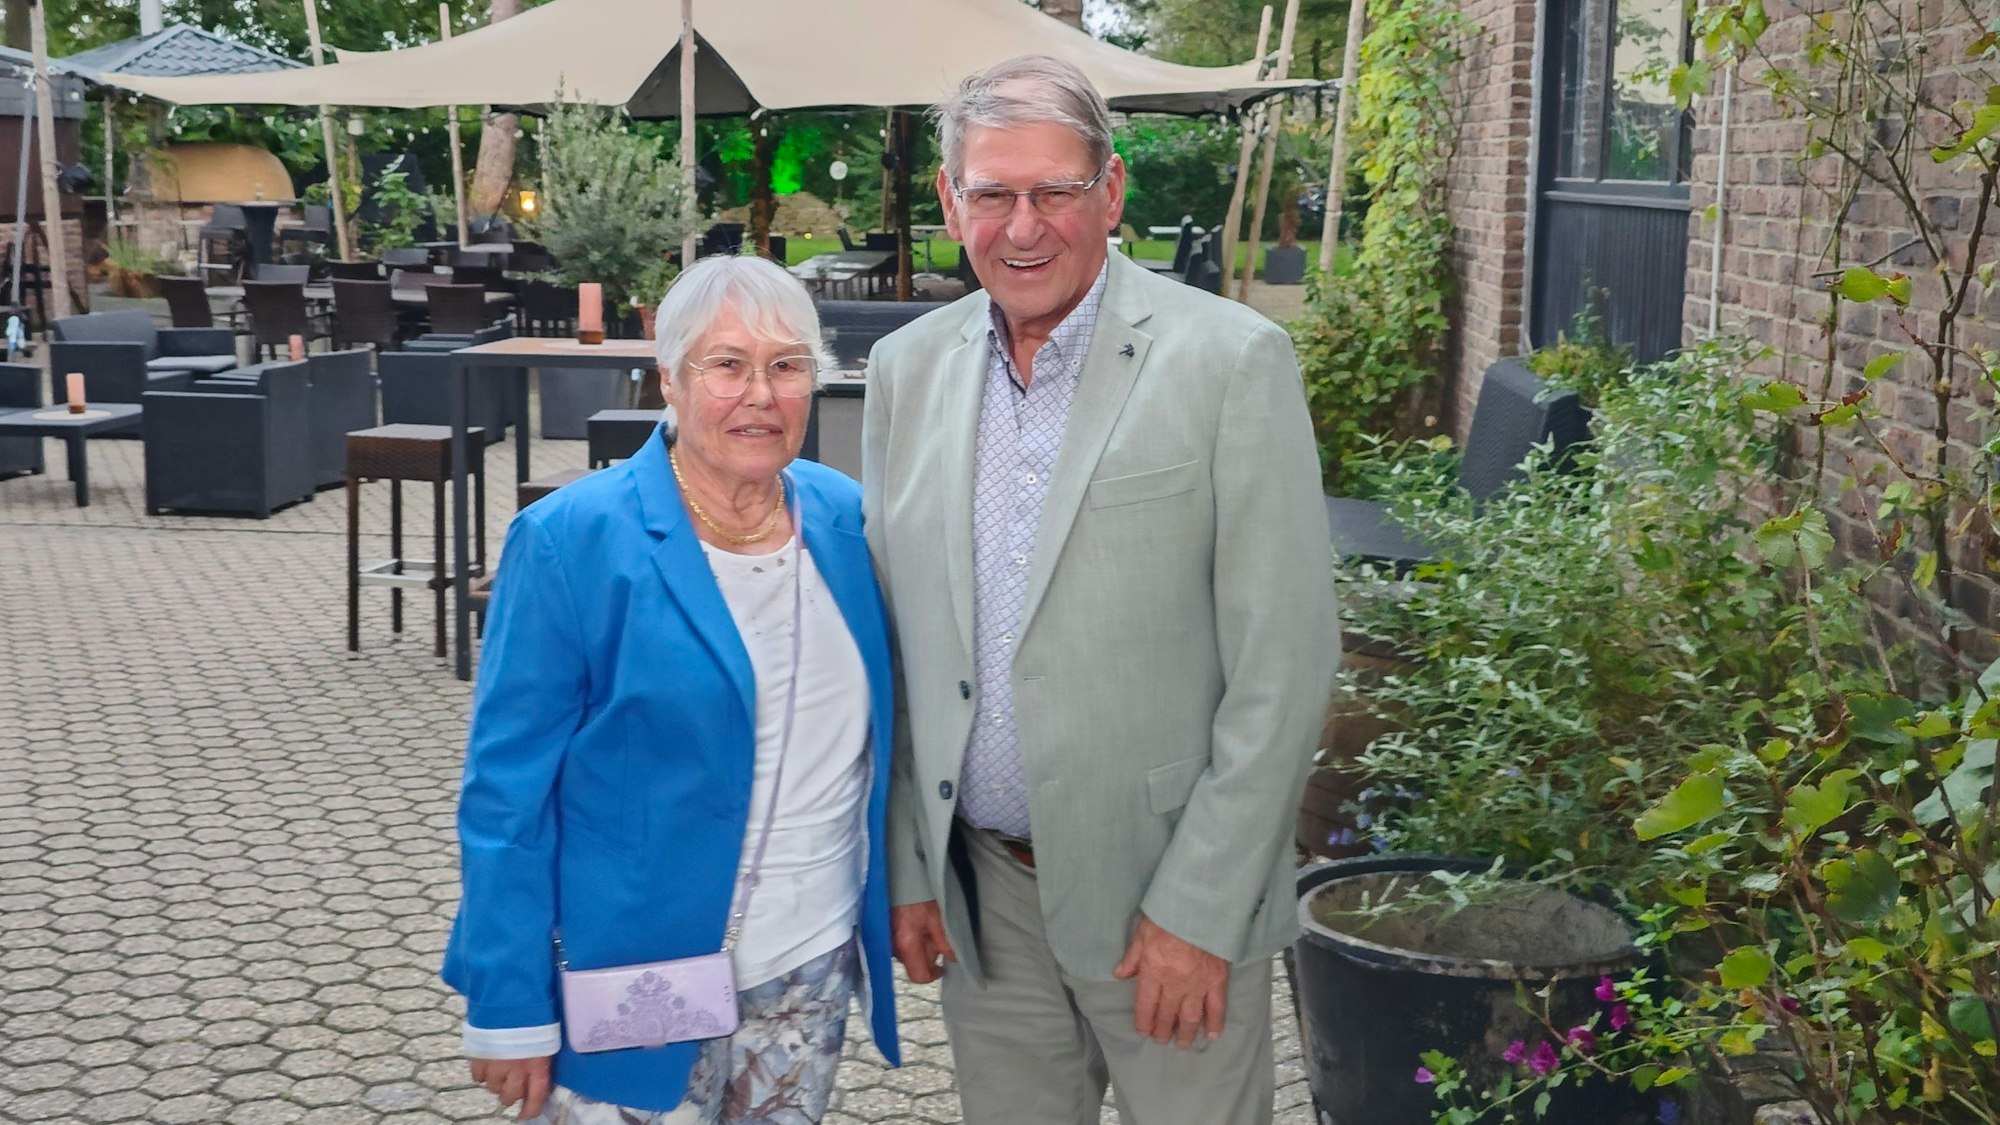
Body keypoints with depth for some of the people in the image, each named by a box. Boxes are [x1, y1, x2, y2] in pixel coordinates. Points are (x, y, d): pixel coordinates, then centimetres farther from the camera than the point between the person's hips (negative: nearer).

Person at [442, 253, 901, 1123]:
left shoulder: (848, 521, 0)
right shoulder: (571, 541, -14)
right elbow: (510, 788, -13)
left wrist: (896, 901, 7)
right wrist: (510, 1002, -13)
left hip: (815, 969, 5)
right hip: (640, 983, -4)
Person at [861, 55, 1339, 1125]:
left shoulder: (1233, 361, -11)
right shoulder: (906, 369, 3)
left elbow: (1283, 663, -12)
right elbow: (894, 647, 9)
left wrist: (1198, 909, -13)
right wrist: (905, 869, 7)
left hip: (1166, 887, -4)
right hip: (979, 890, 4)